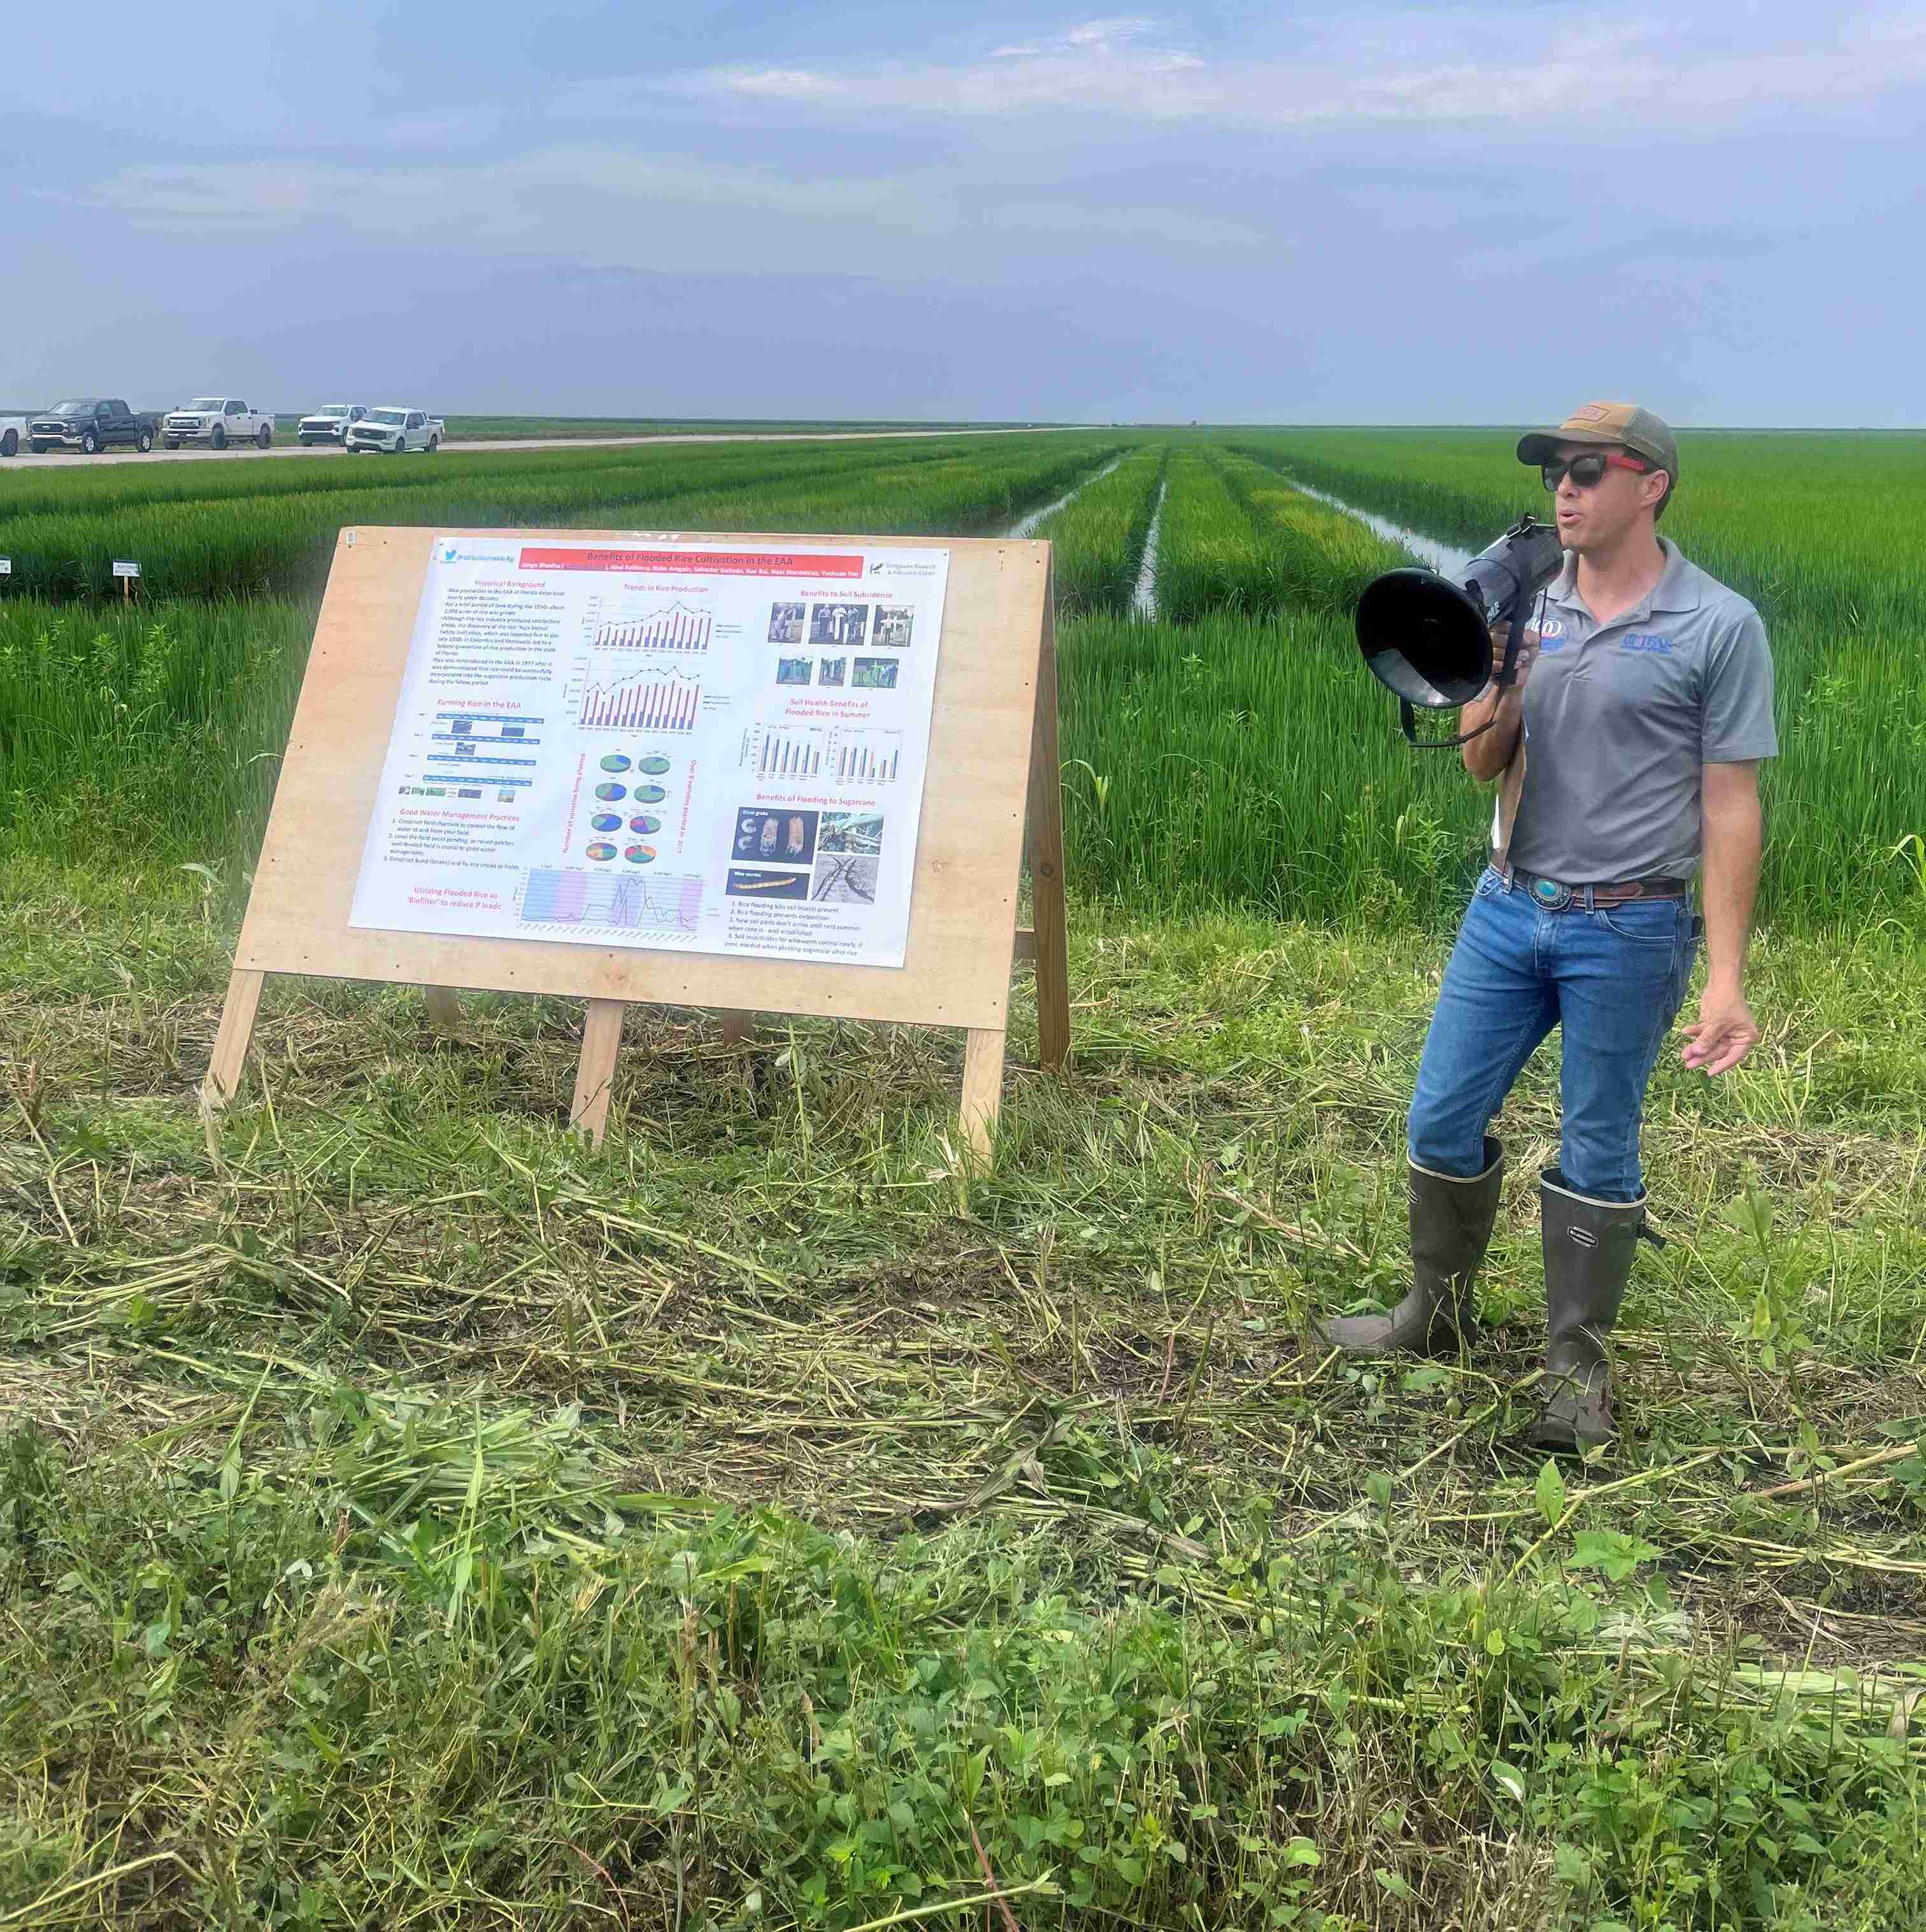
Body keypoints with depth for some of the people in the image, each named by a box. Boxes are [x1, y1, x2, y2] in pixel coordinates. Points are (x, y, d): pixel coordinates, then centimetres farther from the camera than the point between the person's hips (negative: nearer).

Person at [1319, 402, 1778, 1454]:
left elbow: (1730, 808, -7)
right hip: (1507, 906, 5)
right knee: (1441, 1120, 9)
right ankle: (1438, 1313, 31)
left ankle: (1577, 1369, 23)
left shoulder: (1718, 627, -7)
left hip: (1627, 930, -4)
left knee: (1596, 1154, 6)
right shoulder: (1530, 606, 7)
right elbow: (1485, 766, 7)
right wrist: (1494, 682, -15)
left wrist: (1726, 977, -11)